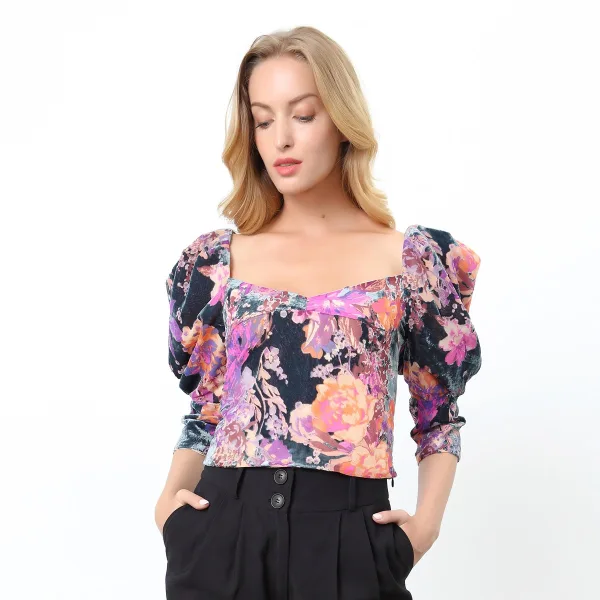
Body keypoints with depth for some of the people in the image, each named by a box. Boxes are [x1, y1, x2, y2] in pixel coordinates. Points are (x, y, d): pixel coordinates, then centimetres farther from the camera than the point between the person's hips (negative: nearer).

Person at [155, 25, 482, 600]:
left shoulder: (412, 258, 2)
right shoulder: (216, 260, 7)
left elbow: (439, 417, 9)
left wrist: (427, 521, -5)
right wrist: (171, 496, 0)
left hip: (350, 537, -1)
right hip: (224, 530, 2)